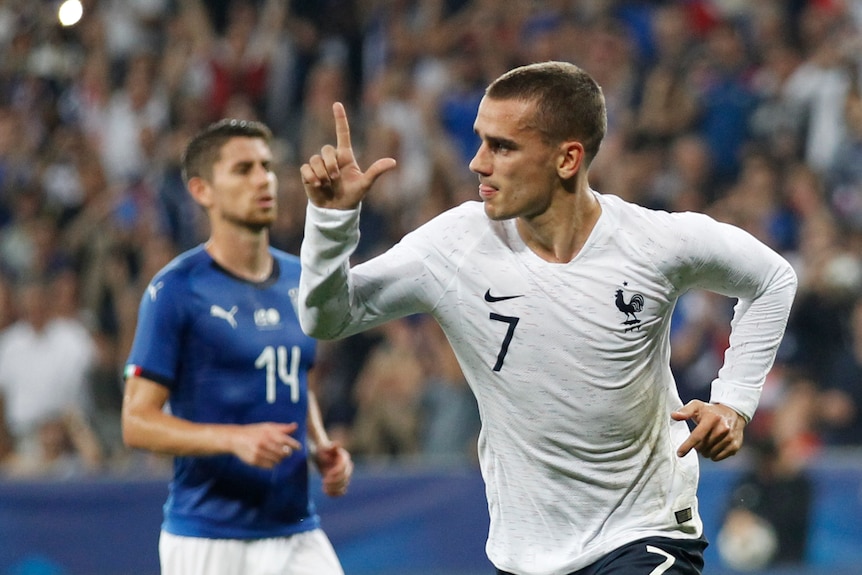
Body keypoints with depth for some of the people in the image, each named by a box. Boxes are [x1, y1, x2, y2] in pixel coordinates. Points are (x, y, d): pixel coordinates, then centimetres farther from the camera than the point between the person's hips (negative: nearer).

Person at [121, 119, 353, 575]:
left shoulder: (299, 280, 12)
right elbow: (137, 422, -10)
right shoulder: (175, 290, -8)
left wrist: (321, 447, 6)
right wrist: (236, 439, -23)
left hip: (298, 533, 5)